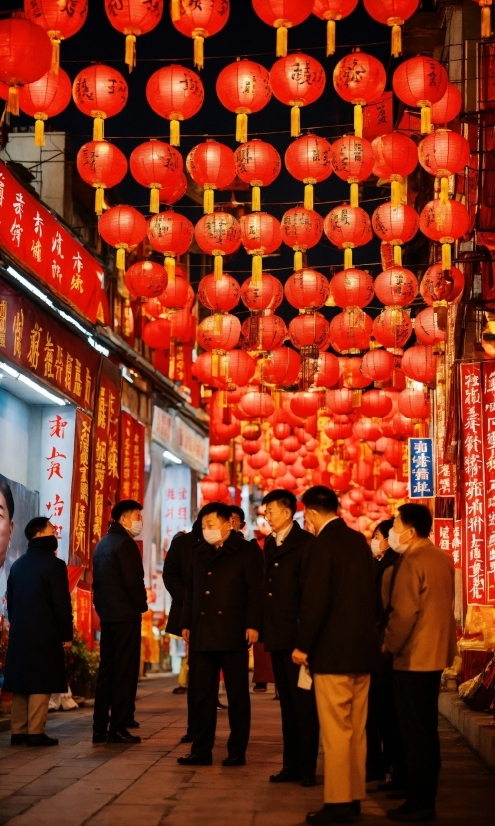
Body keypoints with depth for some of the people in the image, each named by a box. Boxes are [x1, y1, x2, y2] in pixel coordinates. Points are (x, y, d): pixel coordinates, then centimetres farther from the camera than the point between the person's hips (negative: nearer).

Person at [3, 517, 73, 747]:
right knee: (40, 683, -4)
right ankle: (35, 732, -5)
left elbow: (10, 600, 15)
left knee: (21, 682, 9)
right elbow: (62, 603, -12)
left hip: (19, 633, 7)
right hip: (45, 634, -7)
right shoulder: (53, 564, -10)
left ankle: (18, 731, 11)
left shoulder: (18, 564, 13)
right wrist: (67, 635, -7)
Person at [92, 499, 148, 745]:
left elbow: (98, 580, 16)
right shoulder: (125, 544, -12)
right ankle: (118, 728, -5)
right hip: (126, 615, -9)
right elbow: (133, 581, -18)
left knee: (106, 669, 10)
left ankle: (100, 728, 10)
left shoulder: (103, 543, 15)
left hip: (106, 614, 9)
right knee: (125, 672, -5)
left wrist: (102, 607, 16)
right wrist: (142, 605, -3)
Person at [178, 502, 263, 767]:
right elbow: (191, 590, 19)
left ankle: (237, 751, 9)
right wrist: (186, 623, 13)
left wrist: (253, 625, -16)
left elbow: (255, 591, -8)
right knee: (203, 695, 7)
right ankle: (201, 750, 11)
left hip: (233, 635, -5)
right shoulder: (200, 553, 15)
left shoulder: (247, 552, -2)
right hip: (204, 635, 5)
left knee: (237, 696, 2)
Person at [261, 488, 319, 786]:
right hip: (277, 635, 8)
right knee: (287, 703, 12)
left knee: (303, 701, -2)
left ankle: (307, 767, 3)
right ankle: (291, 764, 18)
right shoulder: (270, 544, 15)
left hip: (297, 634, -8)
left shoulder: (305, 543, -9)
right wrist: (265, 627, 9)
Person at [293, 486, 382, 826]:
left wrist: (303, 645, -9)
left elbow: (316, 600, -18)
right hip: (363, 648, 8)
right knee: (357, 729, 12)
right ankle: (354, 797, 18)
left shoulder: (322, 543, -13)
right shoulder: (360, 541, 10)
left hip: (334, 650, -8)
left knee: (336, 731, -3)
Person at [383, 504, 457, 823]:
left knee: (414, 731, -3)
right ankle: (426, 796, 20)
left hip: (413, 656, -9)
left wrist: (390, 645, -7)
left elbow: (405, 612, -19)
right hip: (436, 653, 9)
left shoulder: (414, 562, -17)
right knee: (427, 728, 14)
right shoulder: (443, 558, 10)